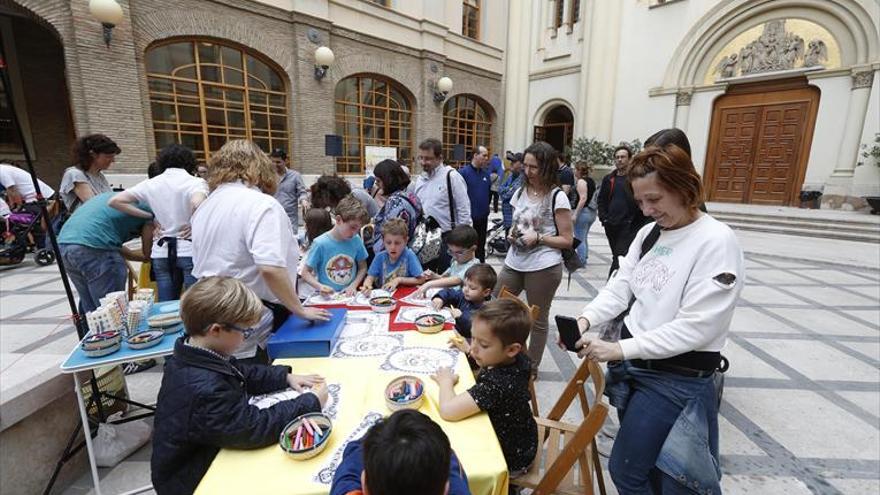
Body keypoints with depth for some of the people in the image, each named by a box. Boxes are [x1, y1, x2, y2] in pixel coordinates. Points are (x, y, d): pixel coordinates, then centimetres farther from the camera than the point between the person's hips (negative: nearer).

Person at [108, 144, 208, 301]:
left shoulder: (151, 184, 8)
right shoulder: (195, 182, -6)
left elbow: (115, 201, 4)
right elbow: (198, 204, -26)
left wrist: (151, 216, 7)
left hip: (162, 252, 5)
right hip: (190, 250, -4)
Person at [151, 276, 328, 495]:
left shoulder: (193, 358, -6)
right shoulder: (205, 389, -36)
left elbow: (243, 374, 7)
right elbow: (255, 427, -31)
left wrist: (286, 377, -4)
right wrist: (311, 403, -22)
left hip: (203, 456, 8)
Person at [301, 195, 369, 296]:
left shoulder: (356, 240, 0)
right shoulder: (320, 243, -9)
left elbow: (363, 267, 12)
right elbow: (305, 273, -2)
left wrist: (353, 285, -3)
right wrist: (320, 286, -17)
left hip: (349, 295, 3)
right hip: (327, 296, -2)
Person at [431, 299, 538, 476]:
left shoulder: (498, 383, -41)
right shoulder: (517, 360, -17)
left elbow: (447, 410, -44)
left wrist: (446, 381, -25)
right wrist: (470, 350, -11)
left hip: (509, 459, -7)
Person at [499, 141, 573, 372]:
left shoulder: (557, 197, -9)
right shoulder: (520, 192, 9)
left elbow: (567, 240, -8)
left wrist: (539, 238, -20)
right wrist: (512, 233, -1)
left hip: (543, 268, -6)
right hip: (514, 263, 6)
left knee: (538, 320, 10)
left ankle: (531, 367, 29)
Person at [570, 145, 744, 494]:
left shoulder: (717, 242, -18)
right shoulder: (649, 232, 3)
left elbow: (694, 328, -22)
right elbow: (620, 286, 1)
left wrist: (619, 349, -25)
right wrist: (585, 319, -16)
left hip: (677, 379, -6)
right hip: (634, 366, 6)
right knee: (653, 467, 24)